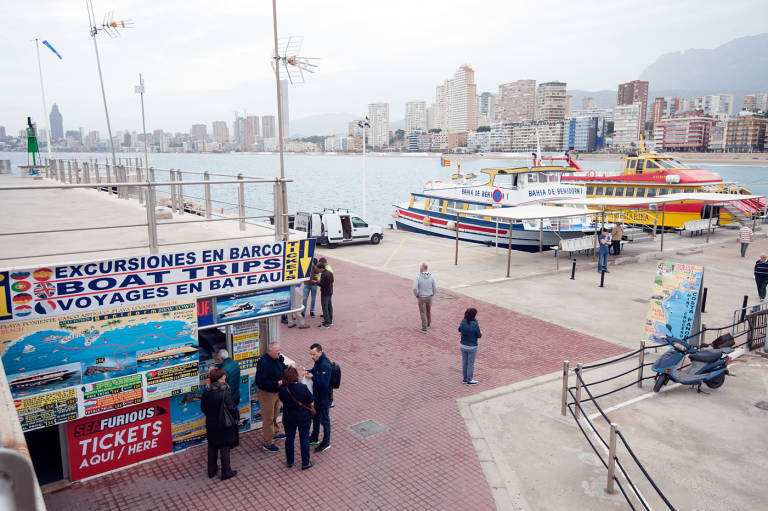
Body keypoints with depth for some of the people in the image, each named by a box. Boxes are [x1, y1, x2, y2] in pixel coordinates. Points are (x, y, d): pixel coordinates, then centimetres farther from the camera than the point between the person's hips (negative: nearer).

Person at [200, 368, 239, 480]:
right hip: (224, 426, -5)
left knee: (212, 448, 20)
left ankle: (211, 471, 34)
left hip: (210, 425, 5)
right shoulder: (225, 393, -25)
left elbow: (203, 407, 6)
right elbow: (231, 409, -22)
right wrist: (237, 416, -3)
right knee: (224, 448, 9)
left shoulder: (206, 391, -6)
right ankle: (226, 472, 20)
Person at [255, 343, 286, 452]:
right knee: (268, 418, 2)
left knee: (275, 415, 26)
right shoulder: (263, 362, -27)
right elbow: (261, 382, -30)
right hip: (266, 393, -8)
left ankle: (275, 433, 47)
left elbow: (282, 369, 16)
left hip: (276, 391, 8)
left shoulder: (277, 359, -1)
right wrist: (276, 383, -31)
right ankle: (268, 443, 14)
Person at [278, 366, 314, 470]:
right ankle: (305, 463, 23)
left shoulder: (282, 389, -19)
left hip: (288, 418, 2)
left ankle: (289, 461, 33)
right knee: (304, 439, 12)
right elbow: (310, 403, -11)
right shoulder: (303, 387, -24)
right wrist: (310, 410, 9)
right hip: (304, 417, -2)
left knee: (289, 439, 19)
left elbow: (282, 399, 1)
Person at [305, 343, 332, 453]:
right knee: (315, 416, 23)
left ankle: (326, 443, 23)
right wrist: (309, 372, -1)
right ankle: (314, 438, 42)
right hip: (317, 395, 9)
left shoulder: (325, 365, -30)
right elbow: (315, 370, 19)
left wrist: (312, 377, -23)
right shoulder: (318, 361, 0)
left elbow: (324, 384, -32)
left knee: (324, 420, 7)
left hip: (324, 397, -9)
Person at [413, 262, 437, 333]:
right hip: (429, 297, 3)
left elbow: (415, 288, -24)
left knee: (423, 313, 8)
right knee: (428, 311, 25)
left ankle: (424, 328, 10)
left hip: (421, 298, -3)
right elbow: (435, 288, -8)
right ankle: (429, 324, 43)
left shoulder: (418, 277, -18)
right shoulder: (431, 277, -10)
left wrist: (416, 295, -5)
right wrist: (432, 295, 10)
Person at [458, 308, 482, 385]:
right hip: (471, 347, -5)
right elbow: (479, 335, -13)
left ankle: (465, 378, 32)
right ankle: (469, 380, 22)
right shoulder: (475, 324, -25)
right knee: (471, 363, 10)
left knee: (464, 362, 18)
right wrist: (480, 334, 7)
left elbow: (460, 330, 8)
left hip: (463, 345, 5)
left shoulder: (463, 321, -10)